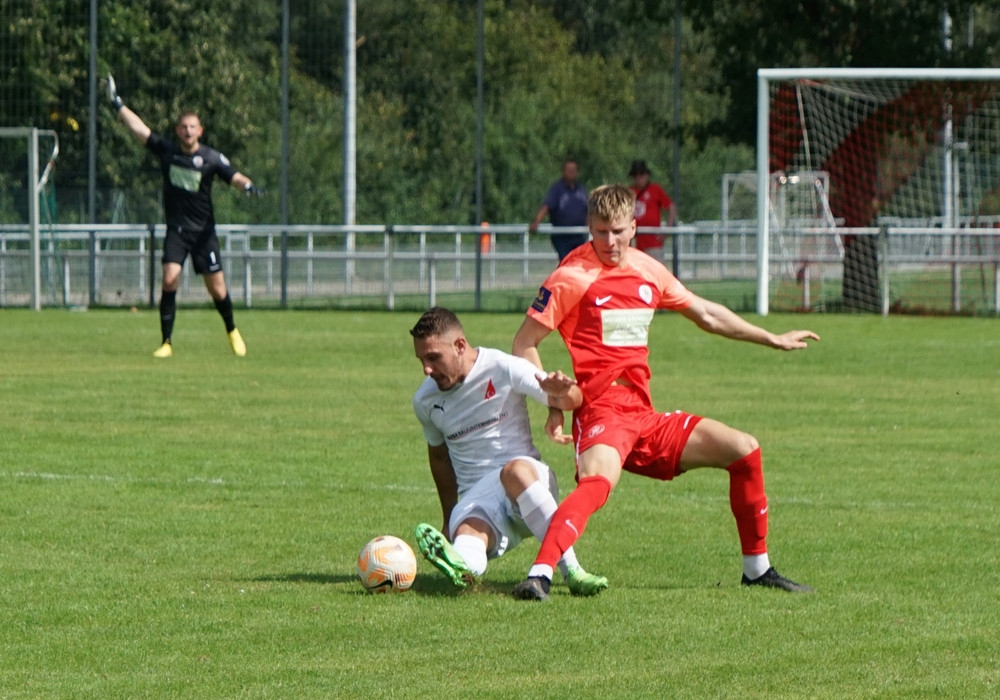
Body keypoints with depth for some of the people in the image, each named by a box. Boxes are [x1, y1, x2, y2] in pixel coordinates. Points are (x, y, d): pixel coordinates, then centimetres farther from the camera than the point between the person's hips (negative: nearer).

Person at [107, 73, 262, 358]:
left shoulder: (212, 158, -7)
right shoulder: (167, 150, 0)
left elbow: (233, 175, -18)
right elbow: (140, 128, 4)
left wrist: (248, 185, -40)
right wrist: (118, 105, 3)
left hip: (203, 231, -1)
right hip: (175, 230, 1)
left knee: (217, 289, 1)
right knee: (169, 281, -14)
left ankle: (232, 332, 27)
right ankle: (166, 343, -8)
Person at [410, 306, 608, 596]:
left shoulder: (503, 368, -5)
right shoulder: (425, 401, 8)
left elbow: (573, 399, -6)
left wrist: (561, 394, -31)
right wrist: (450, 517, 24)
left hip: (528, 478, -3)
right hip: (476, 499, 3)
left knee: (515, 470, -39)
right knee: (467, 531, -32)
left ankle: (572, 570, -39)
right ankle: (461, 565, -67)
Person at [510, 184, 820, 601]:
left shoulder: (648, 271, 14)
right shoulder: (573, 277, -5)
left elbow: (706, 315, 29)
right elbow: (524, 344, -4)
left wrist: (772, 340, 36)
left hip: (644, 418, 7)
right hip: (602, 413, -7)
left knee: (743, 449, 5)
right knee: (598, 480, -38)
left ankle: (757, 569, 17)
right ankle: (540, 573, -49)